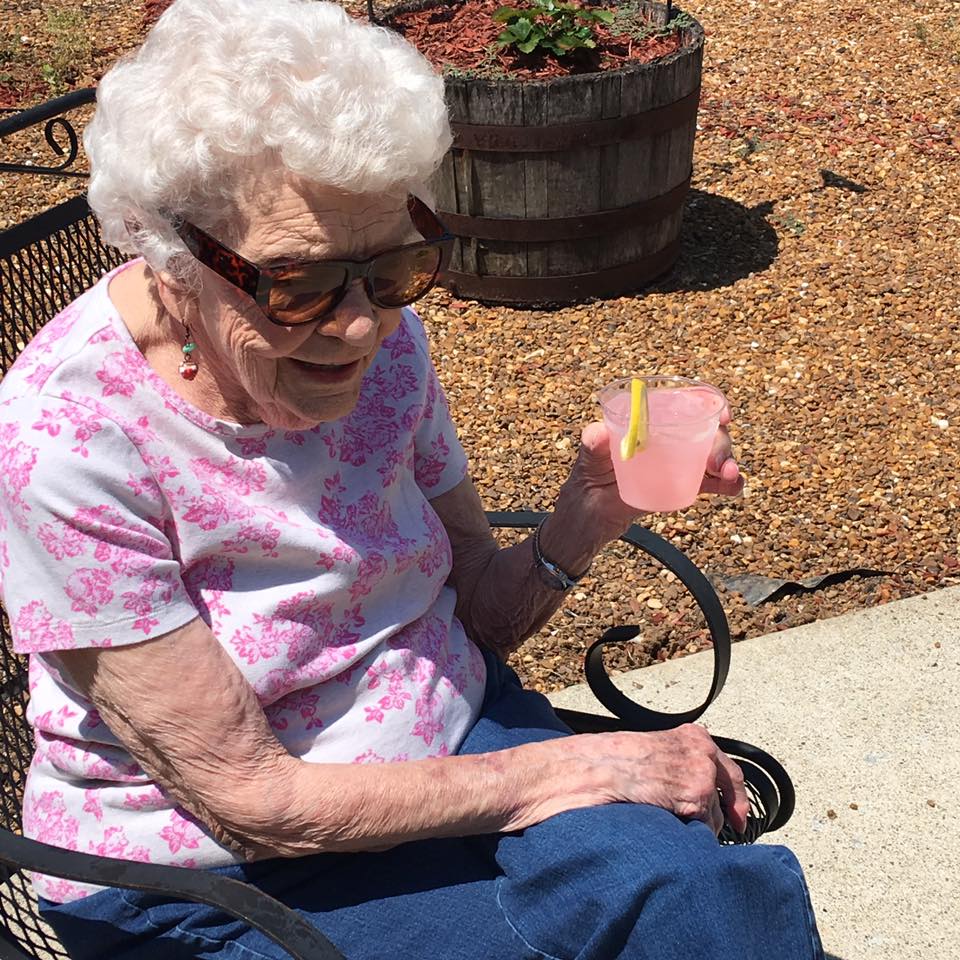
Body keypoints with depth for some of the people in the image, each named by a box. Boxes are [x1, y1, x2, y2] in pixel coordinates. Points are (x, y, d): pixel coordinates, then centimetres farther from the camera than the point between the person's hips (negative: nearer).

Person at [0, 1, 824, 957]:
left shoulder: (381, 338, -8)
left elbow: (476, 616, 3)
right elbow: (250, 799, -21)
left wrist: (583, 522, -18)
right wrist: (591, 769, -21)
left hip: (448, 738, 5)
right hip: (213, 874, -4)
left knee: (673, 878, -21)